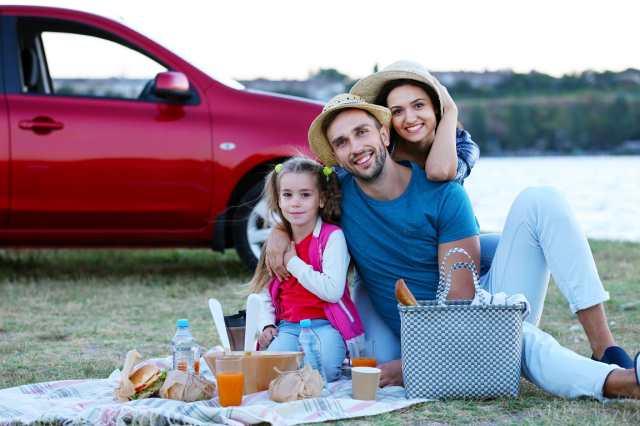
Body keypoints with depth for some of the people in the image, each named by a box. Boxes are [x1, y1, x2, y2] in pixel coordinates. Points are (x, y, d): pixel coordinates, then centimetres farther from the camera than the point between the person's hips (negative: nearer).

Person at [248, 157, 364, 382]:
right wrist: (267, 325, -1)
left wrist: (293, 263, -12)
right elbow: (264, 293, 18)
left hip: (325, 324, -3)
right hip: (288, 326, 4)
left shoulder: (332, 236, -6)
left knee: (322, 369, -32)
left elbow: (332, 291, -19)